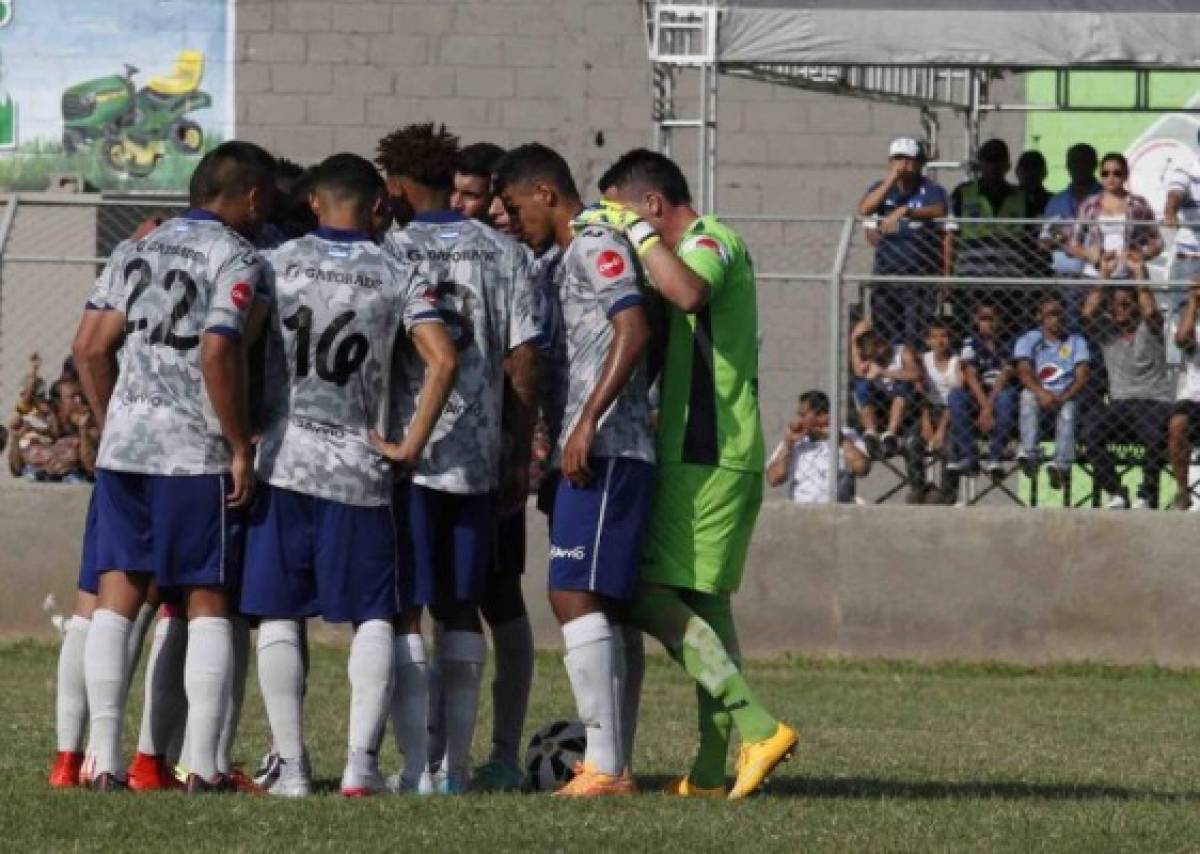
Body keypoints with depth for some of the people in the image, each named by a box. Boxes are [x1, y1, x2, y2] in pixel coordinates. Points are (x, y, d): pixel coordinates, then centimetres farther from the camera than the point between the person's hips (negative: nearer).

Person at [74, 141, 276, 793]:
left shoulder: (139, 252, 13)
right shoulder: (237, 259, -7)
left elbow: (95, 352, 10)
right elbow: (217, 353, -20)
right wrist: (240, 447, -13)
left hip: (124, 443, 5)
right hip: (196, 451, -5)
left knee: (117, 598, 6)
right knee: (208, 603, 3)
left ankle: (104, 762, 2)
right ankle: (203, 766, -1)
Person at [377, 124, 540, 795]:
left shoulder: (387, 253, -4)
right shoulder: (504, 254, 7)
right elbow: (524, 363, 5)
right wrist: (520, 457, 12)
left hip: (403, 454, -3)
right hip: (479, 455, 4)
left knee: (405, 609, 0)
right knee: (461, 608, 13)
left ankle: (416, 764, -6)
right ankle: (457, 761, 12)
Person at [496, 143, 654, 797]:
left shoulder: (596, 244, -8)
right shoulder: (573, 257, 23)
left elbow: (634, 331, -20)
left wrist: (588, 421, -24)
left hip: (604, 449, -11)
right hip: (604, 454, 11)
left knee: (577, 597, -15)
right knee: (608, 607, 10)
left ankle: (604, 765, -19)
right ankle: (615, 765, 12)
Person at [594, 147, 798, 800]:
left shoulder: (709, 242, -11)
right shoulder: (701, 247, 21)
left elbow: (689, 293, -35)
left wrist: (637, 233, -25)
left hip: (706, 456, -11)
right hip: (712, 452, 11)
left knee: (652, 594, -13)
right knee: (703, 601, 11)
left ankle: (757, 727, -19)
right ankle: (711, 770, 11)